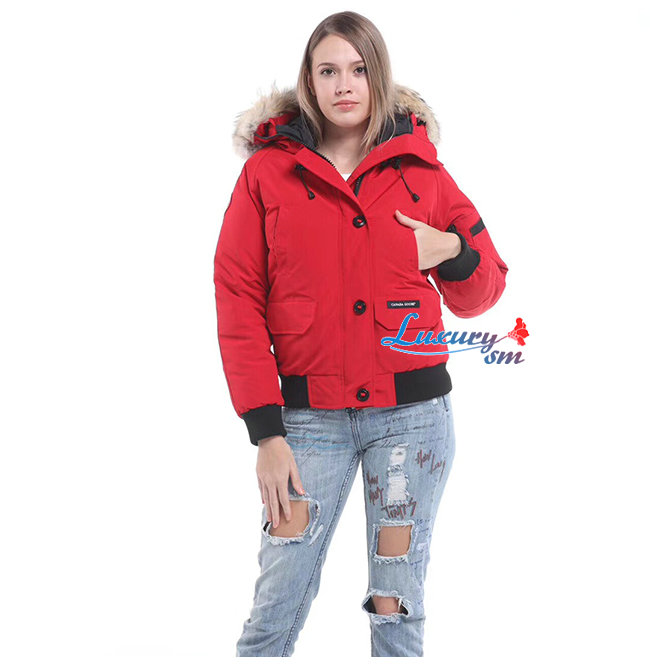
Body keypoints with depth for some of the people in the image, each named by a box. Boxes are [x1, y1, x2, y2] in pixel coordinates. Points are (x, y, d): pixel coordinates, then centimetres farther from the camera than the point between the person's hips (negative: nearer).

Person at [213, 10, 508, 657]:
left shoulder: (421, 170, 7)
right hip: (309, 415, -1)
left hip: (412, 410, 1)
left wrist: (455, 253, -9)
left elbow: (479, 295, 15)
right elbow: (238, 303, -1)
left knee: (398, 605, 7)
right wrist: (266, 433, -8)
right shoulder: (267, 171, 3)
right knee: (276, 609, -4)